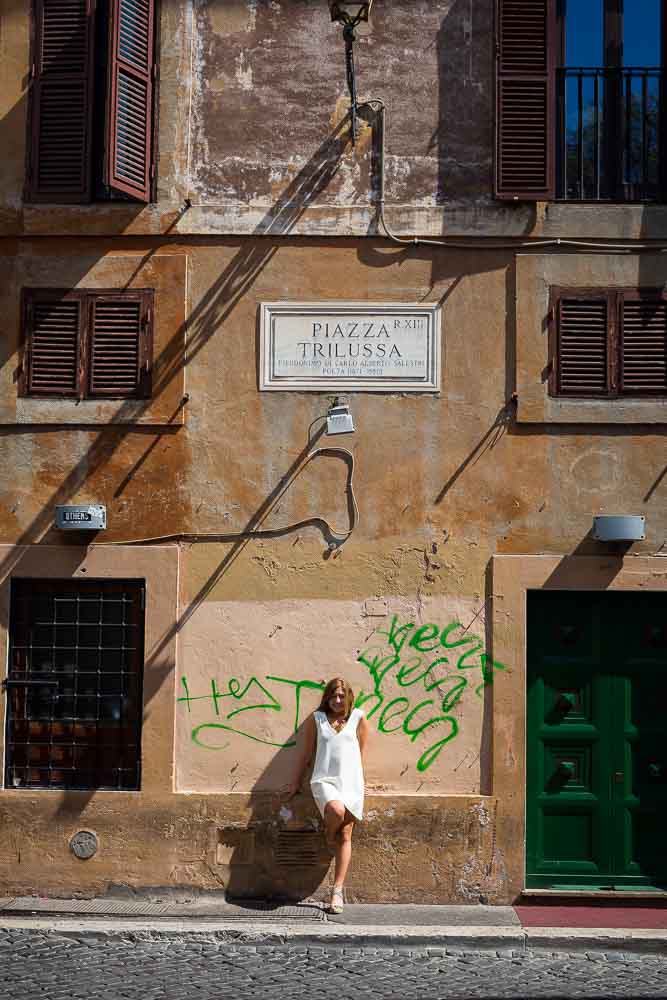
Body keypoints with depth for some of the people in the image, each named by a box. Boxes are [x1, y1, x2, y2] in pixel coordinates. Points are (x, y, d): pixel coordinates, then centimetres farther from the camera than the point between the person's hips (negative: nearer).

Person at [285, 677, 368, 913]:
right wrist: (296, 782, 16)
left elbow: (361, 752, 14)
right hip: (324, 780, -1)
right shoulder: (316, 719, 8)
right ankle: (329, 835, 3)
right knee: (336, 809, -33)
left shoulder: (358, 718, 8)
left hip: (351, 782, 1)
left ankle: (337, 891, 5)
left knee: (345, 835, -2)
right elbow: (306, 753, 13)